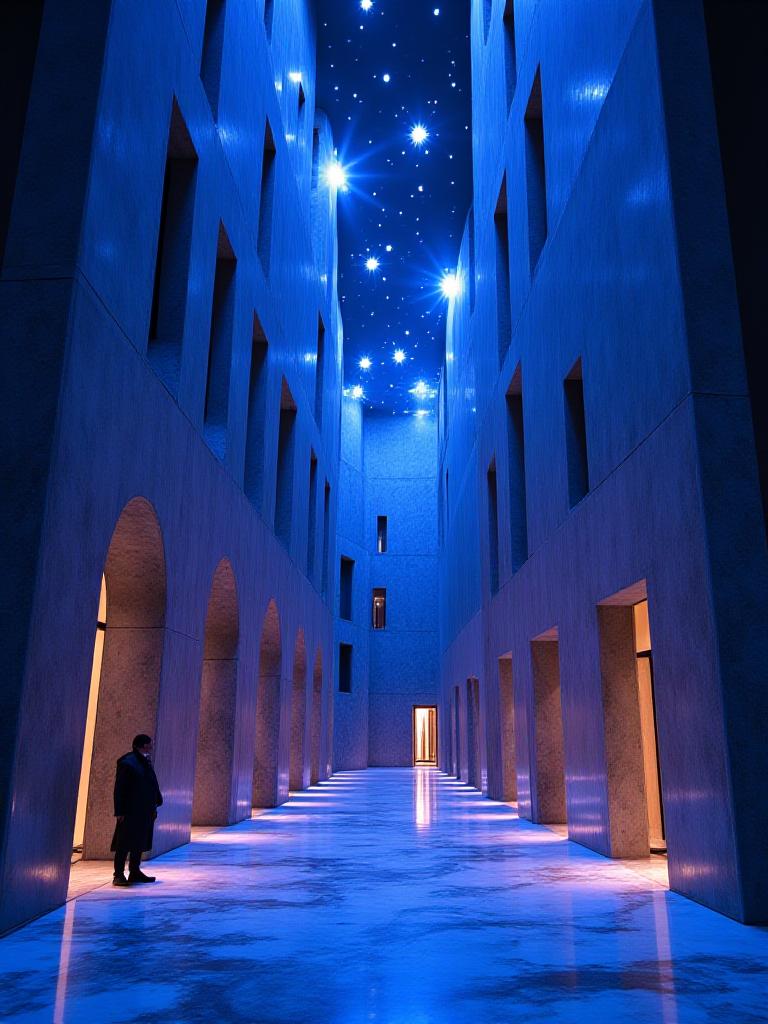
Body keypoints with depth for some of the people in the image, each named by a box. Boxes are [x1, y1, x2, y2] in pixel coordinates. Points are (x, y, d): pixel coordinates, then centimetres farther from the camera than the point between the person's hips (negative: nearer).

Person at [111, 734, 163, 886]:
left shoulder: (146, 762, 13)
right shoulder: (127, 762, -12)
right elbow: (119, 789, -14)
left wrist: (154, 806, 13)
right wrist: (120, 811, -17)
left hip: (144, 811, 9)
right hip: (130, 811, -9)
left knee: (140, 843, 13)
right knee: (124, 844, -3)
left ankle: (135, 872, 22)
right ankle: (119, 875, 3)